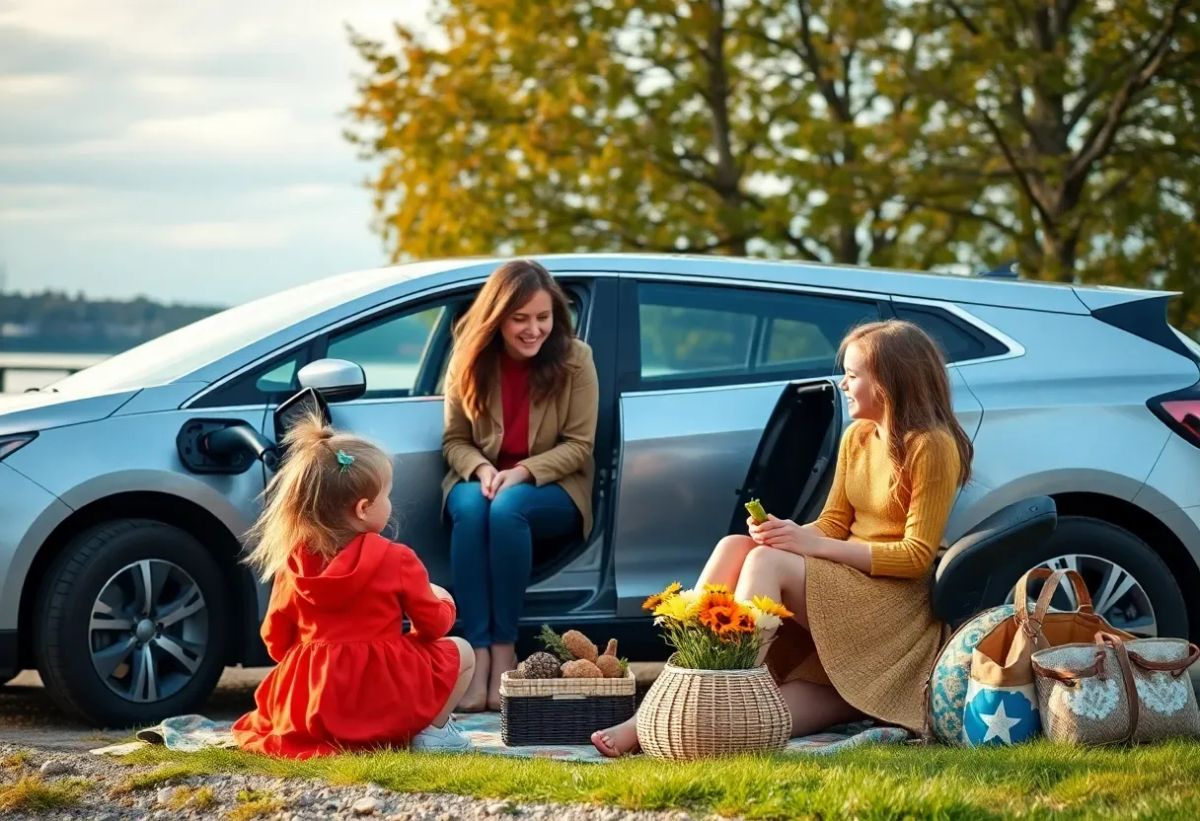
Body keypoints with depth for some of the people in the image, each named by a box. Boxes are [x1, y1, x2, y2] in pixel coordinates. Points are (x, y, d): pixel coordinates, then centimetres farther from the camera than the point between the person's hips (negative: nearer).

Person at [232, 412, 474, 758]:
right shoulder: (396, 560, -7)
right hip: (385, 700, -3)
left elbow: (277, 642, 9)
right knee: (459, 651, 14)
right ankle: (432, 731, 2)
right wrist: (441, 601, 26)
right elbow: (433, 625, 3)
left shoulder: (293, 564, 3)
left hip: (313, 704, 4)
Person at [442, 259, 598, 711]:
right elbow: (455, 439, 3)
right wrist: (481, 469, -19)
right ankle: (479, 654, -39)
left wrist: (522, 473, -23)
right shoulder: (470, 359, -2)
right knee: (470, 508, -34)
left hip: (552, 488, -2)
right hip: (481, 479, 2)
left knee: (509, 507, -36)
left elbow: (579, 445, -7)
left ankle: (505, 648, -30)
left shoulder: (574, 359, -8)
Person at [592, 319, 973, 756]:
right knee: (734, 547, -18)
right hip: (841, 581, 7)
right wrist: (790, 533, -12)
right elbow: (832, 525, 12)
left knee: (768, 562, -29)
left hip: (896, 599, -7)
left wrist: (812, 545, -20)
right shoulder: (857, 437, 14)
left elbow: (917, 556, -15)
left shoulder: (933, 447, -10)